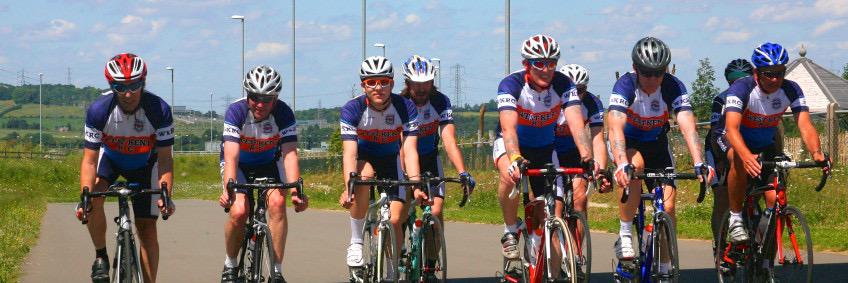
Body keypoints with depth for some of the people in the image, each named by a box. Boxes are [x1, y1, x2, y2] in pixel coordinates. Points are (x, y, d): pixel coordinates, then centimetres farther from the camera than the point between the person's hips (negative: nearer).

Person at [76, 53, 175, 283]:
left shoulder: (159, 110, -31)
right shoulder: (99, 110, -31)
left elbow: (164, 159, -25)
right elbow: (90, 160, -27)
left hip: (143, 163, 0)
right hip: (110, 157, 0)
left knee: (147, 225, -5)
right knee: (93, 200, -28)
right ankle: (100, 257, -8)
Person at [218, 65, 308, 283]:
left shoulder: (283, 114, -24)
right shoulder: (236, 111, -28)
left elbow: (290, 154, -31)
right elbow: (231, 155, -37)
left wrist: (295, 190, -46)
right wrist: (228, 189, -52)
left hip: (269, 163, 1)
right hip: (239, 165, -1)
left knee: (277, 203, -26)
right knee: (239, 211, -24)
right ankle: (230, 265, 2)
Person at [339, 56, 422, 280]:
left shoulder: (405, 108, -22)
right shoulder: (352, 109, -25)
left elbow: (409, 150, -27)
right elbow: (349, 152, -34)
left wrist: (416, 184, -42)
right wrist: (348, 188, -49)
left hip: (390, 161, 2)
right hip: (364, 159, -1)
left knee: (395, 220, -12)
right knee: (364, 175, -37)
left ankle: (392, 274, 7)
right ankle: (356, 242, -25)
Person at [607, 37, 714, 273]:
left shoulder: (673, 87, -23)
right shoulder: (625, 86, -29)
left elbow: (688, 127, -32)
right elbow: (615, 127, -42)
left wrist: (699, 164, -48)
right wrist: (622, 165, -58)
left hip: (656, 143, 2)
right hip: (628, 143, -2)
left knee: (668, 206, -10)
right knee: (635, 164, -37)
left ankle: (665, 268, 7)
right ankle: (625, 236, -24)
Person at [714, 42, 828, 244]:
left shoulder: (791, 90, -17)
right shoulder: (741, 89, -29)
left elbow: (805, 125, -27)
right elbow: (732, 128, -42)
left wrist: (816, 153, -48)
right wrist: (747, 156, -61)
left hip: (764, 144, 4)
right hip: (730, 141, -4)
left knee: (776, 200, -14)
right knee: (740, 162, -39)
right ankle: (735, 219, -22)